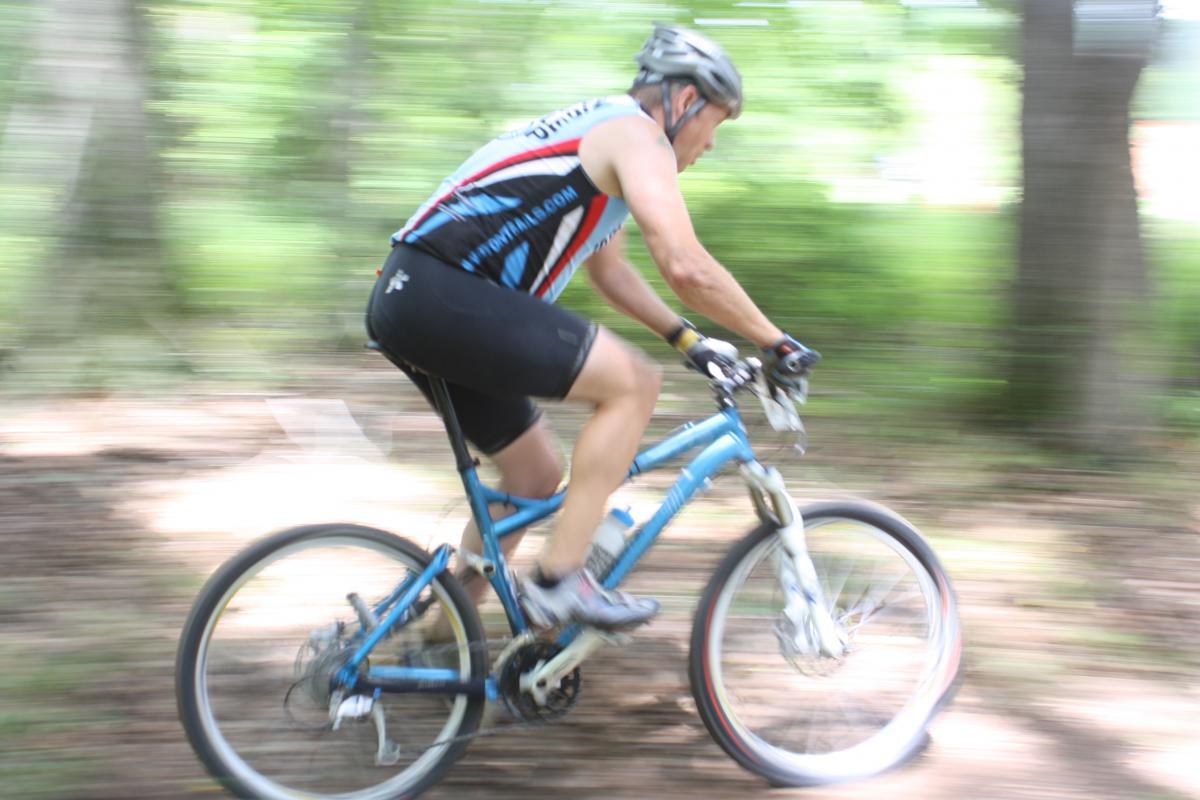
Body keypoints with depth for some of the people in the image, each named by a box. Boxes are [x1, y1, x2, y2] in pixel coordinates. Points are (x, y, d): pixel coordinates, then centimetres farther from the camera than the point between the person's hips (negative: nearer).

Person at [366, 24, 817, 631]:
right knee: (633, 382, -11)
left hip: (407, 298, 10)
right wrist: (776, 343, -6)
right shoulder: (636, 133, -5)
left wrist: (690, 341, 29)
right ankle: (560, 580, -8)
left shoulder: (597, 131, 26)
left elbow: (611, 272, 35)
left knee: (534, 476, 19)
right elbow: (686, 266, -17)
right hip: (442, 292, -10)